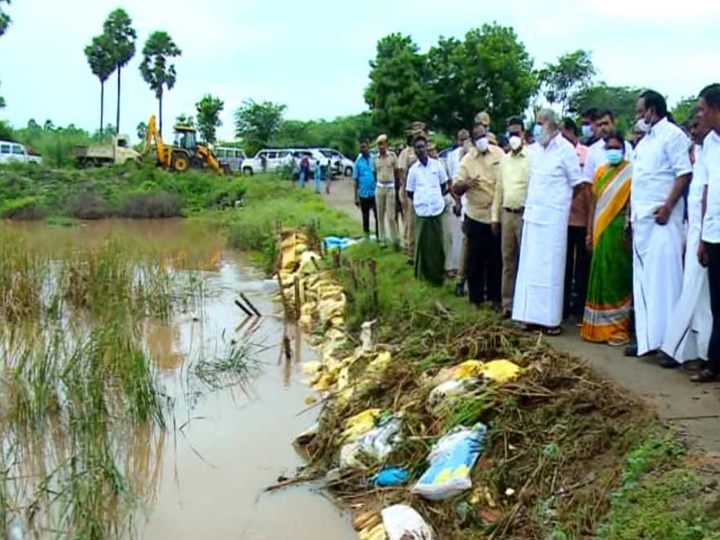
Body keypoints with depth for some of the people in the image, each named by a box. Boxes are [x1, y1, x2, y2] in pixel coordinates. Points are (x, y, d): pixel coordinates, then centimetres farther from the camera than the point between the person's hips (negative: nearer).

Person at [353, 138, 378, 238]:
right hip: (363, 194, 1)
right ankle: (366, 236, 21)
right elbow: (356, 180, 3)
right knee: (365, 217, 11)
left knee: (378, 216, -2)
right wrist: (356, 197, 2)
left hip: (375, 193, -1)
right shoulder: (358, 161, 0)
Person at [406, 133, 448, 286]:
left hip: (437, 209, 0)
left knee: (438, 243, 6)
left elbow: (444, 185, 14)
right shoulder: (413, 169, 2)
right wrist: (419, 200, 1)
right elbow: (409, 192, 9)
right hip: (421, 211, 0)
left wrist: (438, 198, 6)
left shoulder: (437, 165, 3)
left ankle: (439, 274, 18)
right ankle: (424, 274, 14)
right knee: (423, 244, 3)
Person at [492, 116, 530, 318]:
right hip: (507, 215, 6)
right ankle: (507, 303, 17)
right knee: (508, 261, 10)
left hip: (525, 215, -6)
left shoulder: (531, 158, -6)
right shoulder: (504, 160, 14)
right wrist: (495, 216, 13)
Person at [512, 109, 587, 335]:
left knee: (549, 266, -3)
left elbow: (578, 182, -3)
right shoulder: (536, 150, 12)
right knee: (531, 265, 7)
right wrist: (530, 204, 9)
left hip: (553, 217, -6)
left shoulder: (565, 149, -7)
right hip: (532, 214, 6)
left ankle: (550, 318, 3)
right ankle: (532, 315, 12)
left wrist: (560, 197, 6)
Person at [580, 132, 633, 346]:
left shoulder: (630, 172, -4)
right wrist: (590, 231, 10)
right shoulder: (601, 171, 13)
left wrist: (629, 227, -18)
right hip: (601, 230, 6)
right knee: (601, 276, 9)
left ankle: (619, 328, 3)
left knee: (617, 277, -3)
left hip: (619, 230, -6)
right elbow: (594, 202, 13)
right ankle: (600, 326, 17)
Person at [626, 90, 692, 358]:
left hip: (661, 220, -9)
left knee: (664, 280, -7)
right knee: (642, 281, 9)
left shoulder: (673, 135, -5)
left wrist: (667, 207, -20)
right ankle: (646, 338, 15)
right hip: (641, 221, 9)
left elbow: (684, 174, -13)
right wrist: (631, 214, 16)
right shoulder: (644, 141, 20)